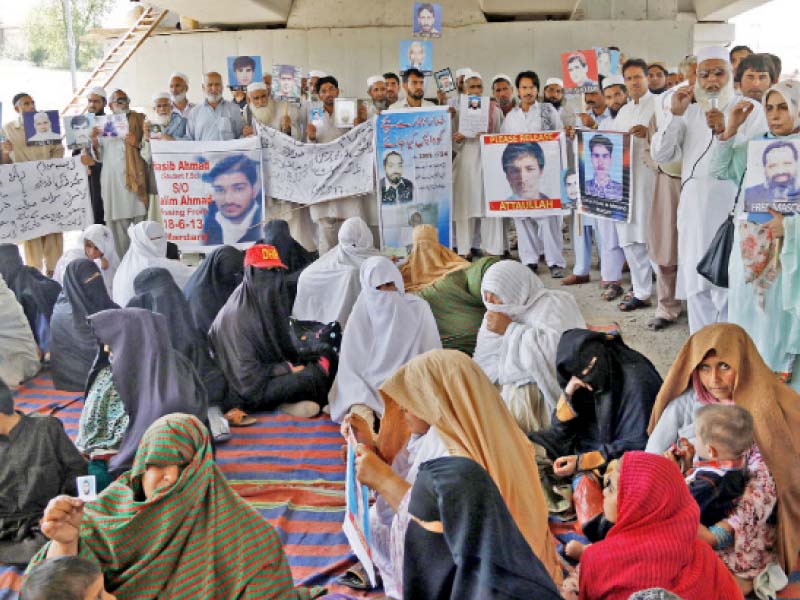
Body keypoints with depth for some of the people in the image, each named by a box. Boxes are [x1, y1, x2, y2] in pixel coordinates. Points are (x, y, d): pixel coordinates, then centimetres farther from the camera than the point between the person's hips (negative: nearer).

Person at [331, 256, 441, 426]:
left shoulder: (418, 309, 3)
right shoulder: (360, 314, 4)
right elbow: (350, 367, -1)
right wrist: (359, 403, -18)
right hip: (369, 390, 1)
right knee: (360, 418, -29)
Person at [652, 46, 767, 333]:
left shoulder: (751, 110, 3)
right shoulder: (690, 111, 15)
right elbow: (660, 154, 5)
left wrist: (725, 131, -20)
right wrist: (675, 114, -4)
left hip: (730, 209, -4)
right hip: (693, 209, 4)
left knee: (727, 288, -7)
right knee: (696, 288, 10)